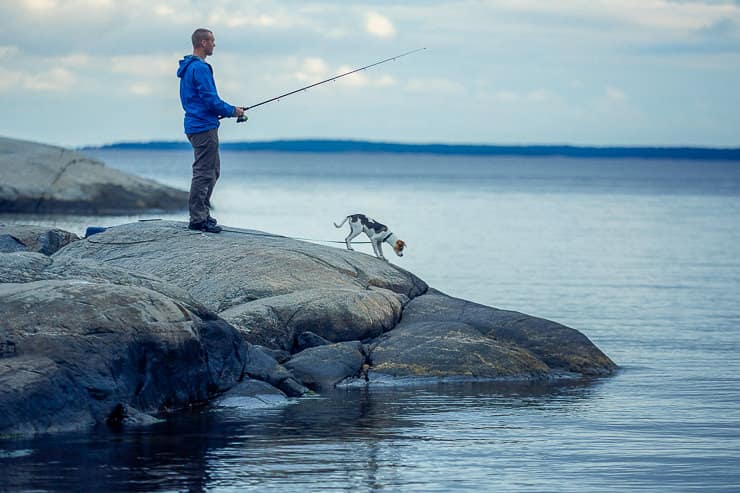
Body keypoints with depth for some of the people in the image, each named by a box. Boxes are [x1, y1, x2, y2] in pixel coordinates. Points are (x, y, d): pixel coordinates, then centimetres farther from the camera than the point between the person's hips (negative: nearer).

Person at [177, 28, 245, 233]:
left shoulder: (188, 67, 17)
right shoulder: (200, 68, -17)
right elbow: (211, 100, -20)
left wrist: (223, 110, 17)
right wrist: (232, 111, -5)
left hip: (196, 125, 11)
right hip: (204, 127, -11)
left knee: (212, 171, 17)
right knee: (204, 173, -8)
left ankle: (202, 214, 20)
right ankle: (197, 219, -7)